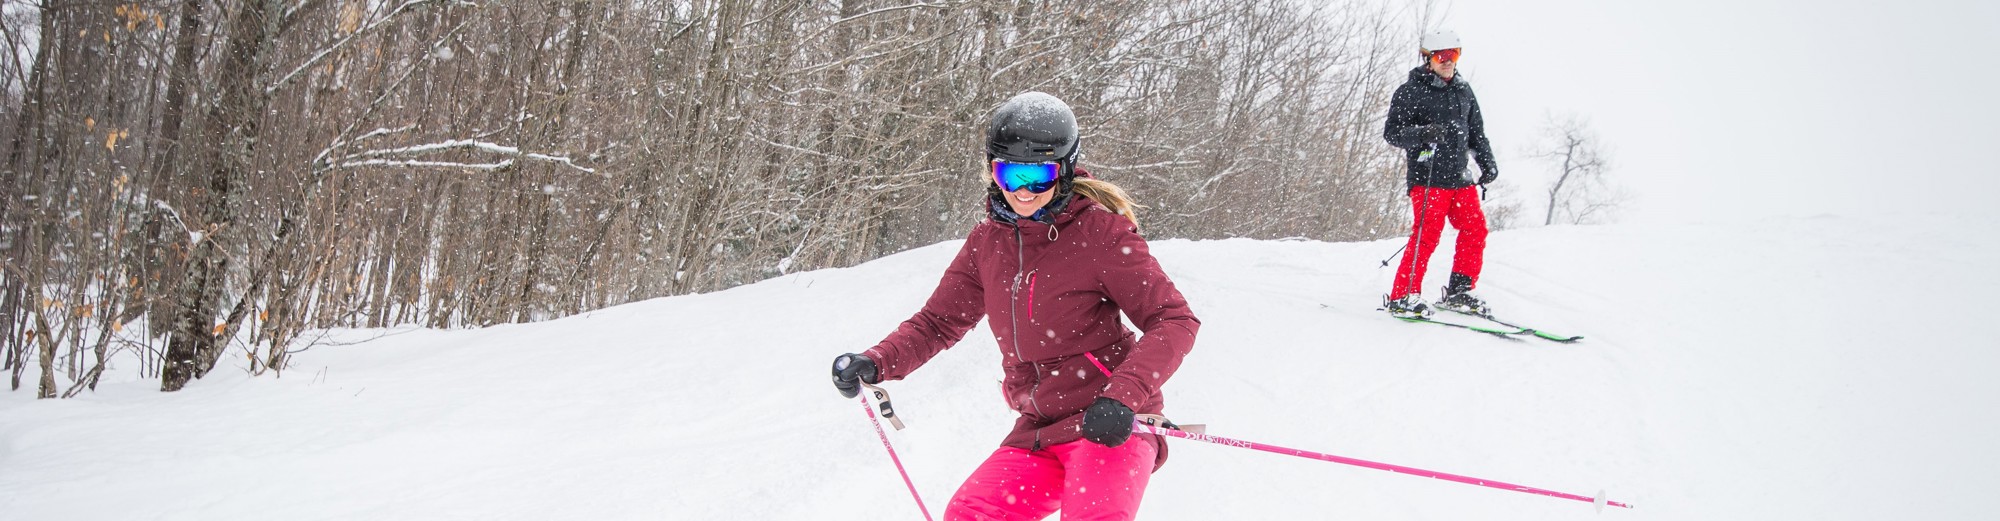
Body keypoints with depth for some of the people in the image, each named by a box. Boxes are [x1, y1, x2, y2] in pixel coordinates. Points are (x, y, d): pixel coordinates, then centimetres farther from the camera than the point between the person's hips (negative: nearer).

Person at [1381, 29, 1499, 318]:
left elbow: (1477, 133, 25)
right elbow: (1392, 132, -6)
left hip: (1460, 177, 7)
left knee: (1475, 229, 3)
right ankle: (1401, 297, -8)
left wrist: (1487, 164, 11)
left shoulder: (1464, 91, 17)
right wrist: (1423, 133, -23)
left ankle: (1459, 293, 14)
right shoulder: (1411, 91, -2)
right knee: (1427, 235, -14)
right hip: (1428, 177, -7)